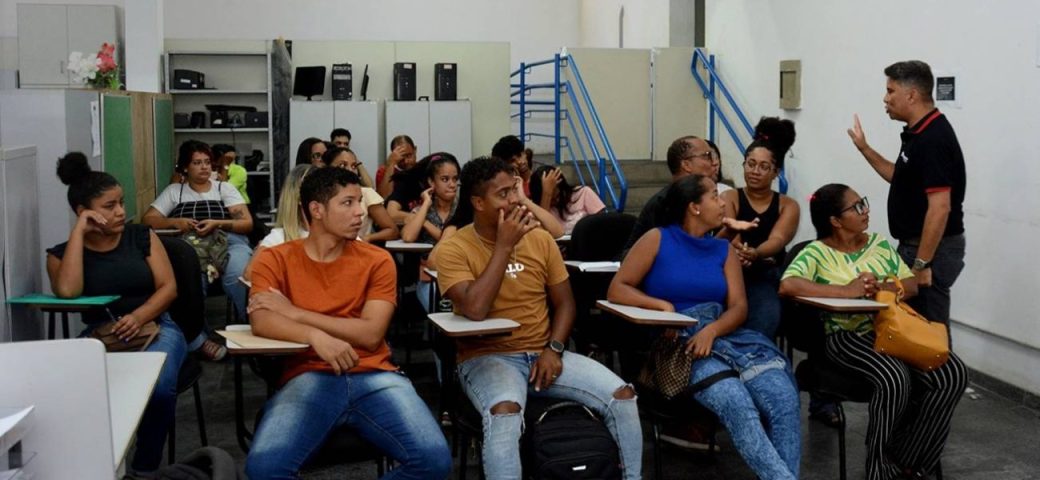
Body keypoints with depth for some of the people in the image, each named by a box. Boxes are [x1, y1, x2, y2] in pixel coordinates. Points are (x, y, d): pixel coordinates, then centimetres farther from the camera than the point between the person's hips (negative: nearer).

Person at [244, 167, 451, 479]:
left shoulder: (377, 260, 8)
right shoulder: (275, 259, 7)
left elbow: (371, 334, -4)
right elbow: (261, 322, -11)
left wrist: (296, 313, -8)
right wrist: (316, 336, -29)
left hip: (372, 376, 2)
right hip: (308, 378, -1)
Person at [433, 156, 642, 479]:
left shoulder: (540, 239, 5)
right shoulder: (452, 249, -10)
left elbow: (564, 303, 11)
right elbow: (475, 310, -24)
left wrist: (553, 349, -7)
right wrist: (504, 246, -20)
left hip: (542, 354, 5)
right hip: (486, 358, -5)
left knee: (622, 394, -12)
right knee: (505, 410, -39)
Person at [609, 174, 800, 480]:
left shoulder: (724, 250, 16)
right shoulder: (658, 239, 6)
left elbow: (739, 307, 5)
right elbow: (617, 290, 0)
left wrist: (711, 331, -16)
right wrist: (663, 305, -14)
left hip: (725, 336, 4)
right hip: (679, 342, -4)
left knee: (784, 398, -24)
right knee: (738, 405, -32)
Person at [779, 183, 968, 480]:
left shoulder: (879, 243, 14)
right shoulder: (818, 252, -5)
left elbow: (912, 285, 11)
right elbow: (787, 285, -23)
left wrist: (881, 287, -12)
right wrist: (847, 291, -23)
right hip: (846, 336, -6)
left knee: (953, 373, -17)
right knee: (895, 378, -33)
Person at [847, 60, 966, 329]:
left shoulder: (934, 139, -21)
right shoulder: (918, 134, 10)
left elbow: (940, 208, -26)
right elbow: (903, 178, 24)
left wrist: (921, 263, -25)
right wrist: (864, 149, 17)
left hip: (932, 250, -10)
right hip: (916, 244, 10)